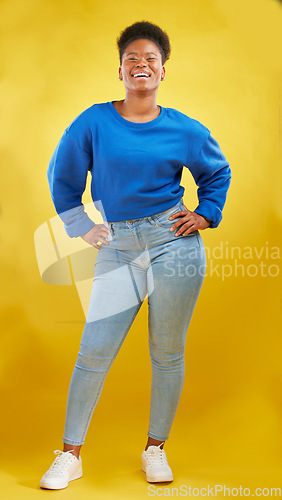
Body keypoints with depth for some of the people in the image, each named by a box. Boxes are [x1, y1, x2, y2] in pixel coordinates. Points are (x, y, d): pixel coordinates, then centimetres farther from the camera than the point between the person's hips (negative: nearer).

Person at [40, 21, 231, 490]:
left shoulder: (185, 131, 2)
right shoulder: (93, 122, 0)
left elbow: (218, 173, 20)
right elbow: (62, 177, 12)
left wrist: (206, 214, 9)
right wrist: (81, 226, 7)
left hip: (174, 243, 0)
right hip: (118, 248, 0)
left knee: (168, 352, 6)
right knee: (94, 352, -1)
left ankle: (156, 449, 25)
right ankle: (70, 456, 15)